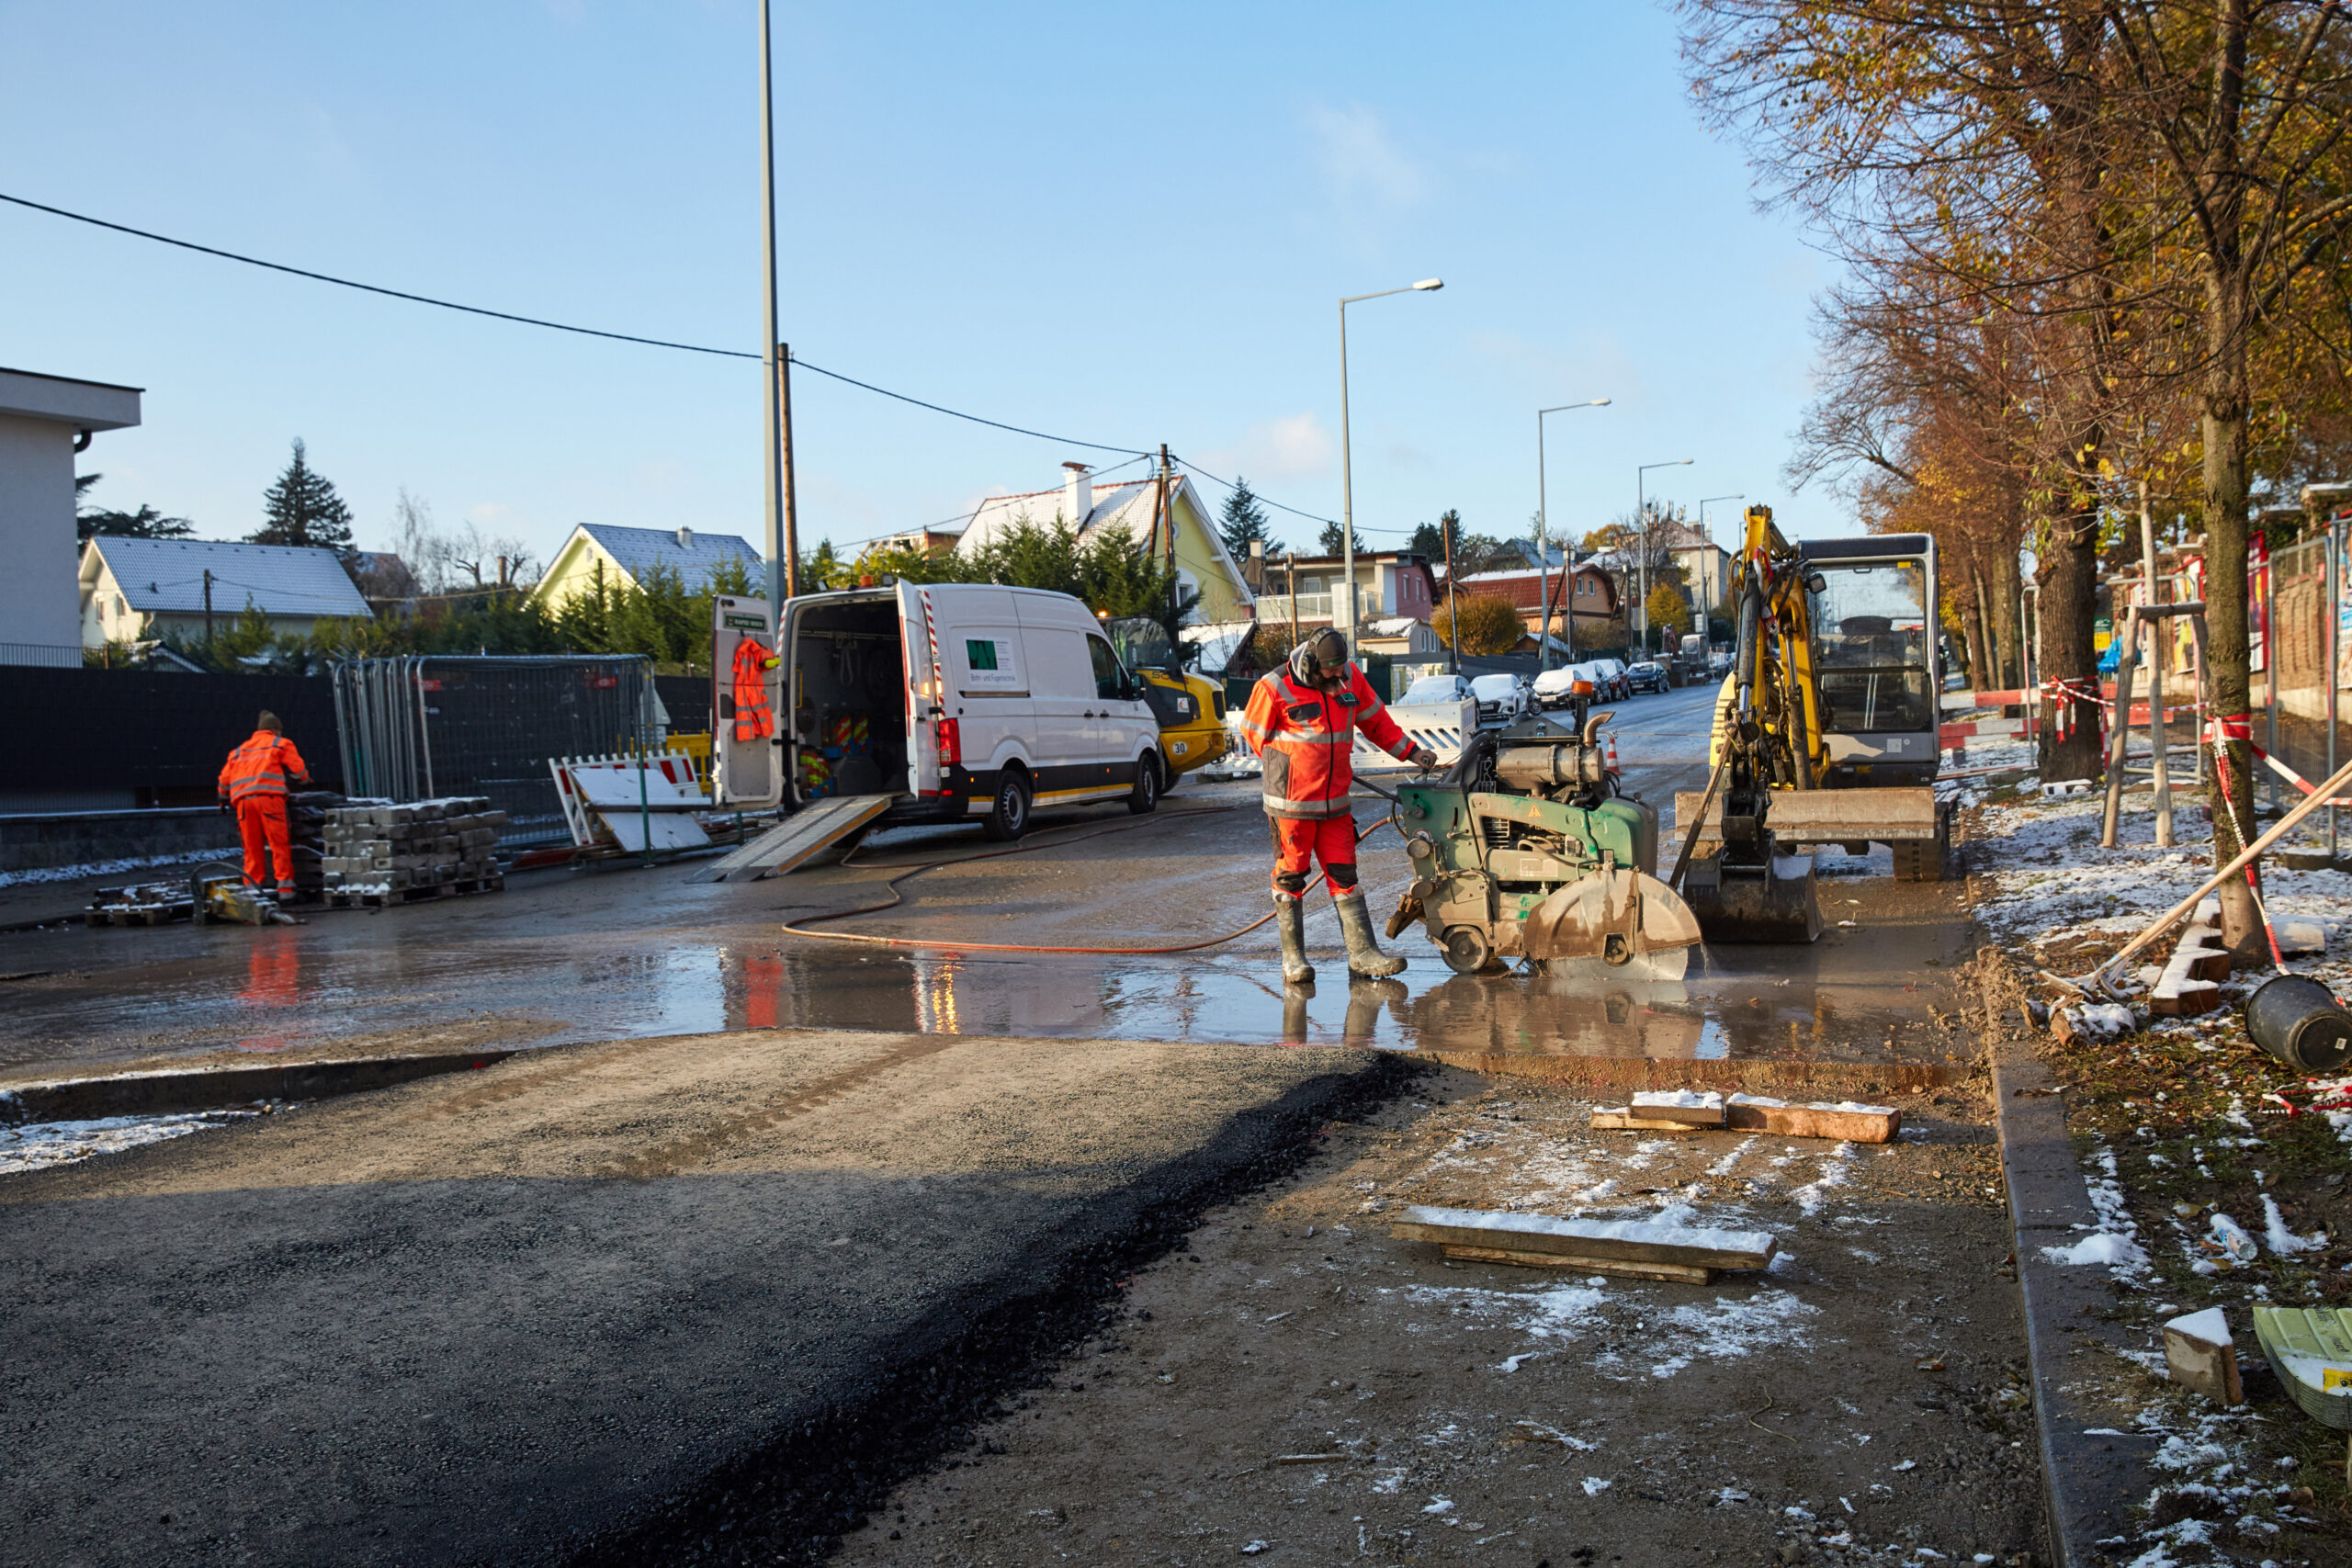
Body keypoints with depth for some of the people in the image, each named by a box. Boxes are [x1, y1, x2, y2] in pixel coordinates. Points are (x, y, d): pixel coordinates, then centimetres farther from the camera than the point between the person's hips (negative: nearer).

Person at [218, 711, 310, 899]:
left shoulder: (239, 751, 30)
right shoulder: (281, 744, 17)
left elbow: (225, 779, 28)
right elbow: (297, 769, 10)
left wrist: (224, 801, 44)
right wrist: (305, 780, 32)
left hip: (242, 800, 4)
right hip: (268, 796, -4)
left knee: (252, 848, 8)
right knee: (280, 844, -4)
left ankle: (252, 888, 4)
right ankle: (285, 889, -10)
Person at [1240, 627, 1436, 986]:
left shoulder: (1350, 678, 3)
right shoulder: (1275, 687, -13)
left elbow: (1376, 721, 16)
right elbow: (1254, 732, -1)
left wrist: (1411, 752, 11)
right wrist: (1297, 768, -1)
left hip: (1335, 801, 5)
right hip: (1291, 801, -5)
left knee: (1344, 874, 6)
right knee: (1290, 875, 1)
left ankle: (1363, 952, 9)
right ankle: (1293, 959, 9)